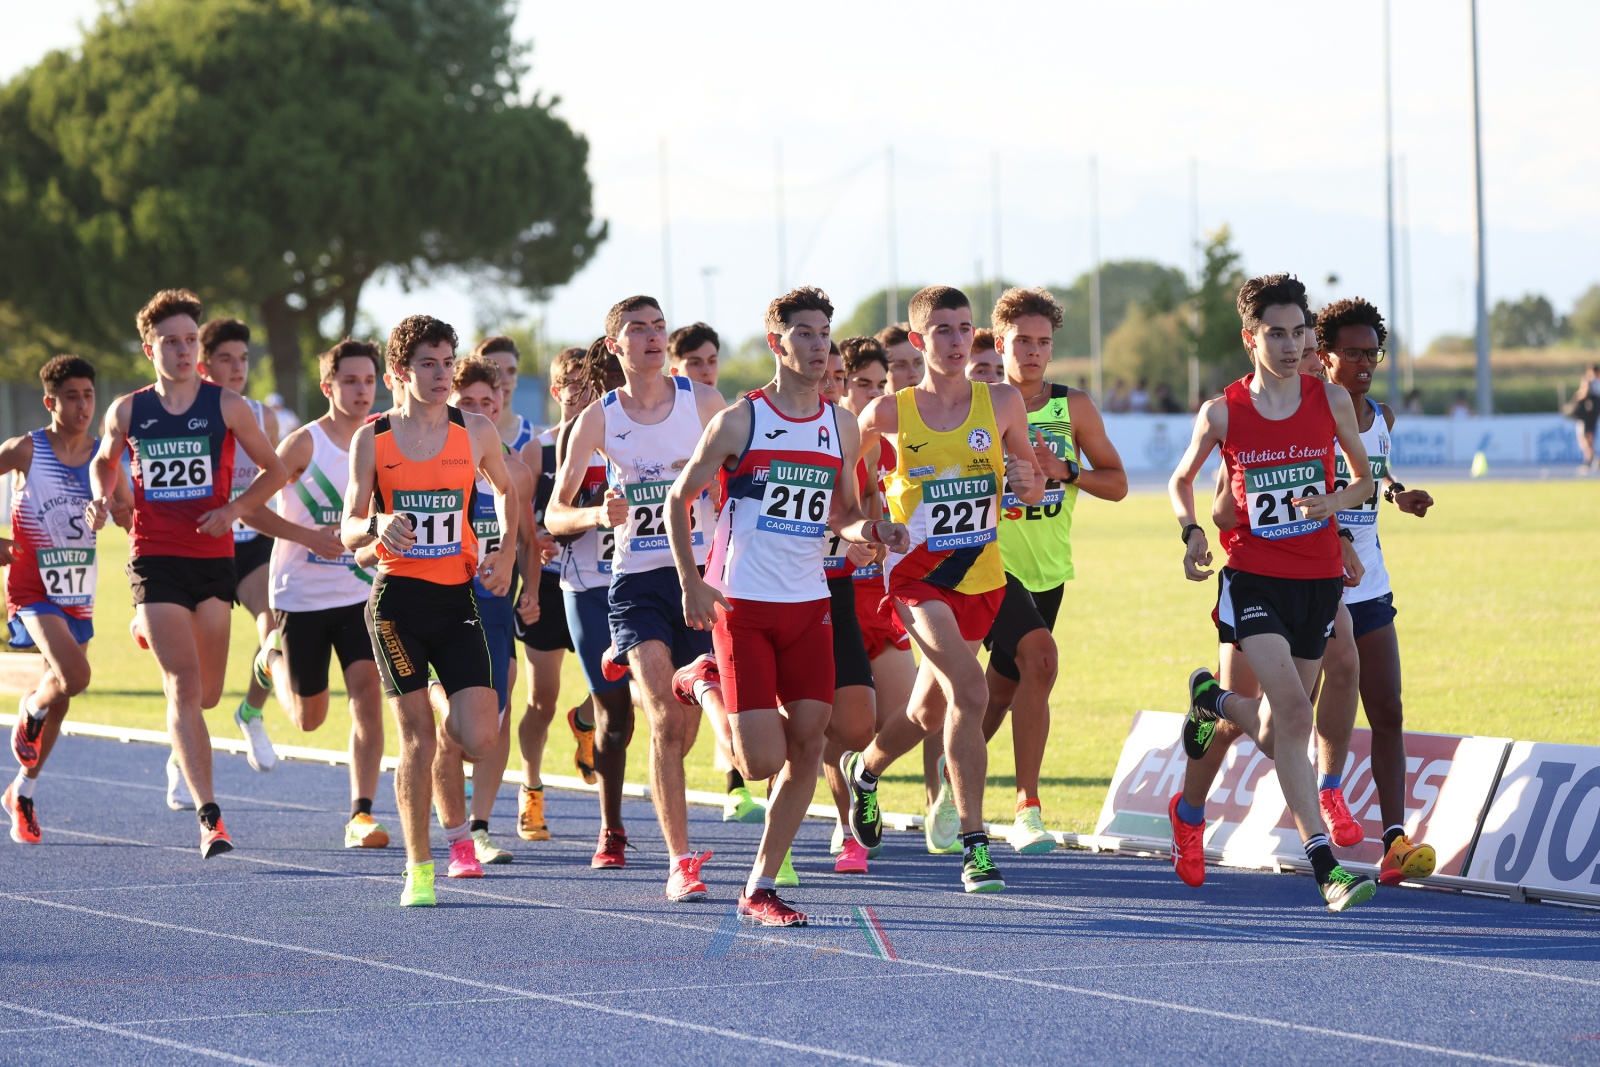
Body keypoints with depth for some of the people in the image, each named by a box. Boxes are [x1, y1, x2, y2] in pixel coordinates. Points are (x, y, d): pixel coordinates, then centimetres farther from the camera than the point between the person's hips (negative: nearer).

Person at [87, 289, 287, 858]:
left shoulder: (226, 406, 0)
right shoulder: (127, 411, 4)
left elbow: (273, 468, 8)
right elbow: (104, 460, 22)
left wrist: (234, 509, -7)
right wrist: (102, 497, 1)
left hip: (213, 559, 1)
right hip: (154, 559, -1)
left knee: (206, 694, 8)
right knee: (184, 687, -14)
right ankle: (209, 816, -16)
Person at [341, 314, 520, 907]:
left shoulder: (477, 432, 3)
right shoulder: (372, 439, 0)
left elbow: (507, 491, 22)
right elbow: (349, 531, 2)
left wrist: (506, 552, 9)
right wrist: (377, 528, -20)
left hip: (458, 597, 1)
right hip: (397, 598, -1)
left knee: (479, 740, -10)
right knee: (416, 739, -4)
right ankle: (418, 869, 8)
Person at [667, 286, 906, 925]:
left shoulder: (840, 430, 8)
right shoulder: (739, 422, -6)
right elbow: (678, 500, 2)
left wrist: (869, 531, -4)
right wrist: (692, 583, -8)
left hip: (808, 605, 5)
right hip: (742, 604, -5)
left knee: (807, 746, -4)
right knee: (764, 762, -10)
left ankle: (761, 887, 8)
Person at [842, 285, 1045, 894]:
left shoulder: (1002, 404, 0)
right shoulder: (891, 412, -6)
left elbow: (1035, 491, 10)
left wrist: (1028, 482, -13)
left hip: (980, 578, 4)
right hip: (917, 575, -4)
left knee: (930, 715, 16)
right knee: (969, 693, -23)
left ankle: (865, 770, 48)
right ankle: (974, 845, -21)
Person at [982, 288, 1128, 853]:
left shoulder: (1074, 407, 2)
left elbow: (1117, 483, 4)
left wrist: (1066, 471, -13)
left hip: (1048, 571, 5)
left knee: (1001, 691, 12)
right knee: (1040, 658, -25)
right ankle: (1027, 807, -21)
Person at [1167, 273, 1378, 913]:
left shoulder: (1331, 400, 0)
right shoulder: (1222, 413, -3)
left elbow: (1364, 480, 12)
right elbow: (1181, 480, 13)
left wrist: (1334, 502, -10)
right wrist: (1192, 531, -6)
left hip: (1319, 580, 3)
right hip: (1253, 578, -3)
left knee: (1275, 732, 9)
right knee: (1293, 714, -21)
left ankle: (1213, 702, 46)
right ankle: (1324, 866, -21)